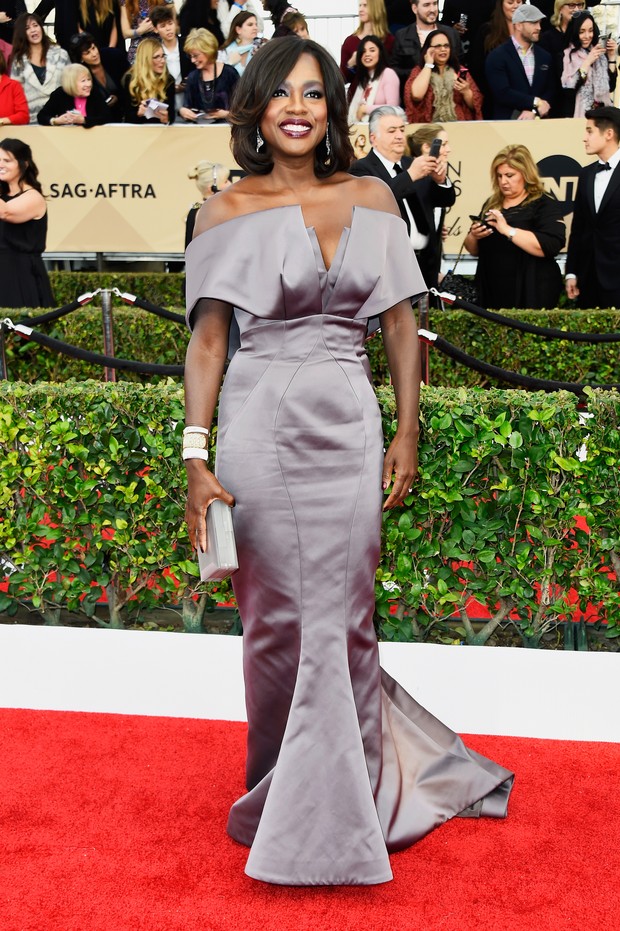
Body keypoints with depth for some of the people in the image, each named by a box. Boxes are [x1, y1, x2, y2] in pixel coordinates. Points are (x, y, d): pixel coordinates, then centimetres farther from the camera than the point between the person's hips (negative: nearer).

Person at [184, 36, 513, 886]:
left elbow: (401, 325, 11)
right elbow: (207, 339, -1)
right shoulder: (227, 212, 1)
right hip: (261, 426, -1)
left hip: (349, 426, 1)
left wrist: (408, 433, 5)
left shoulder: (372, 200, 7)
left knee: (341, 621, 3)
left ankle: (338, 811, 18)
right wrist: (196, 458, -8)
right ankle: (284, 793, 25)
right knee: (277, 619, 5)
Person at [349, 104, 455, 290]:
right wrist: (410, 175, -29)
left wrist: (440, 179, -9)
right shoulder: (362, 169, -4)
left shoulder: (412, 164, 15)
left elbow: (446, 200, 13)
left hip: (426, 262, 6)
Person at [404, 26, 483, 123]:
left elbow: (474, 105, 11)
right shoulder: (419, 71, 9)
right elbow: (416, 95, -12)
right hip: (429, 127, -1)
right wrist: (429, 64, -2)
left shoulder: (459, 70, 14)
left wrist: (466, 91, -10)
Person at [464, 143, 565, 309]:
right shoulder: (491, 204, 13)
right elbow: (473, 250, 19)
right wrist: (473, 236, -4)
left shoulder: (545, 205, -5)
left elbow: (550, 246, -21)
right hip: (493, 293, 5)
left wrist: (507, 230, -24)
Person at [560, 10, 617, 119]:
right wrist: (587, 62, -13)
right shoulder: (565, 56, -3)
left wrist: (611, 57, 0)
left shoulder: (600, 54, 9)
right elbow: (568, 90, -14)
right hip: (577, 115, -3)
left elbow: (610, 87, 6)